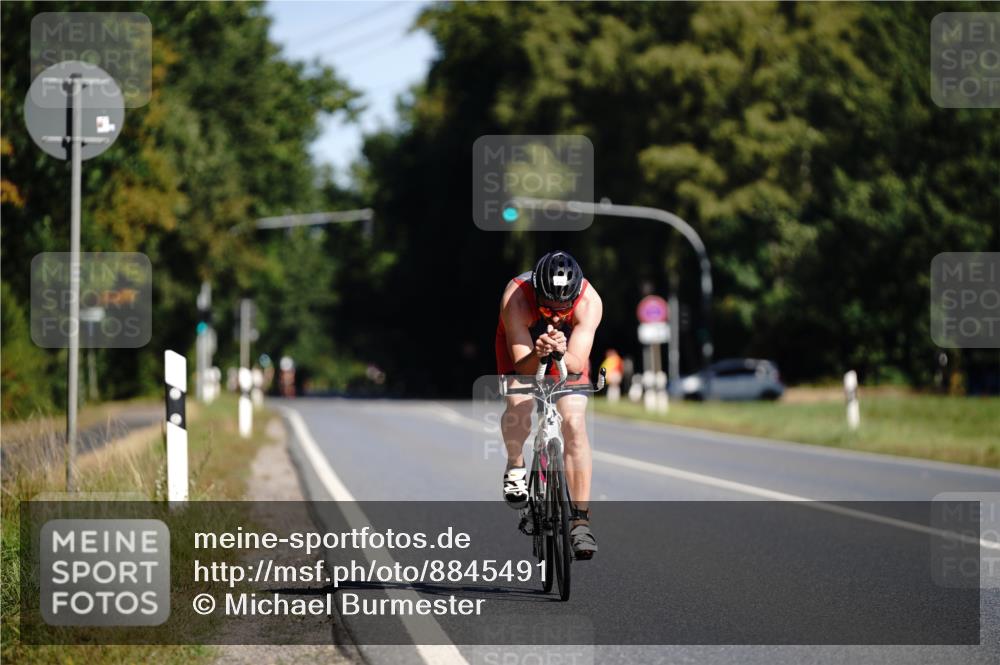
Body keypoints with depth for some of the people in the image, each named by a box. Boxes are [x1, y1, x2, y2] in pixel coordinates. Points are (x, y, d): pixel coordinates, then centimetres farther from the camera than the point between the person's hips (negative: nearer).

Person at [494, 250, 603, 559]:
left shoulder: (589, 301, -35)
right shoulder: (516, 298, -37)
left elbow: (577, 364, -37)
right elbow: (523, 366, -36)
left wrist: (561, 353, -59)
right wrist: (538, 354, -58)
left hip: (568, 352, 1)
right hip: (522, 347, -1)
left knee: (574, 424, -15)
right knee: (520, 404, -28)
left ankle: (581, 520, -11)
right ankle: (515, 467, 4)